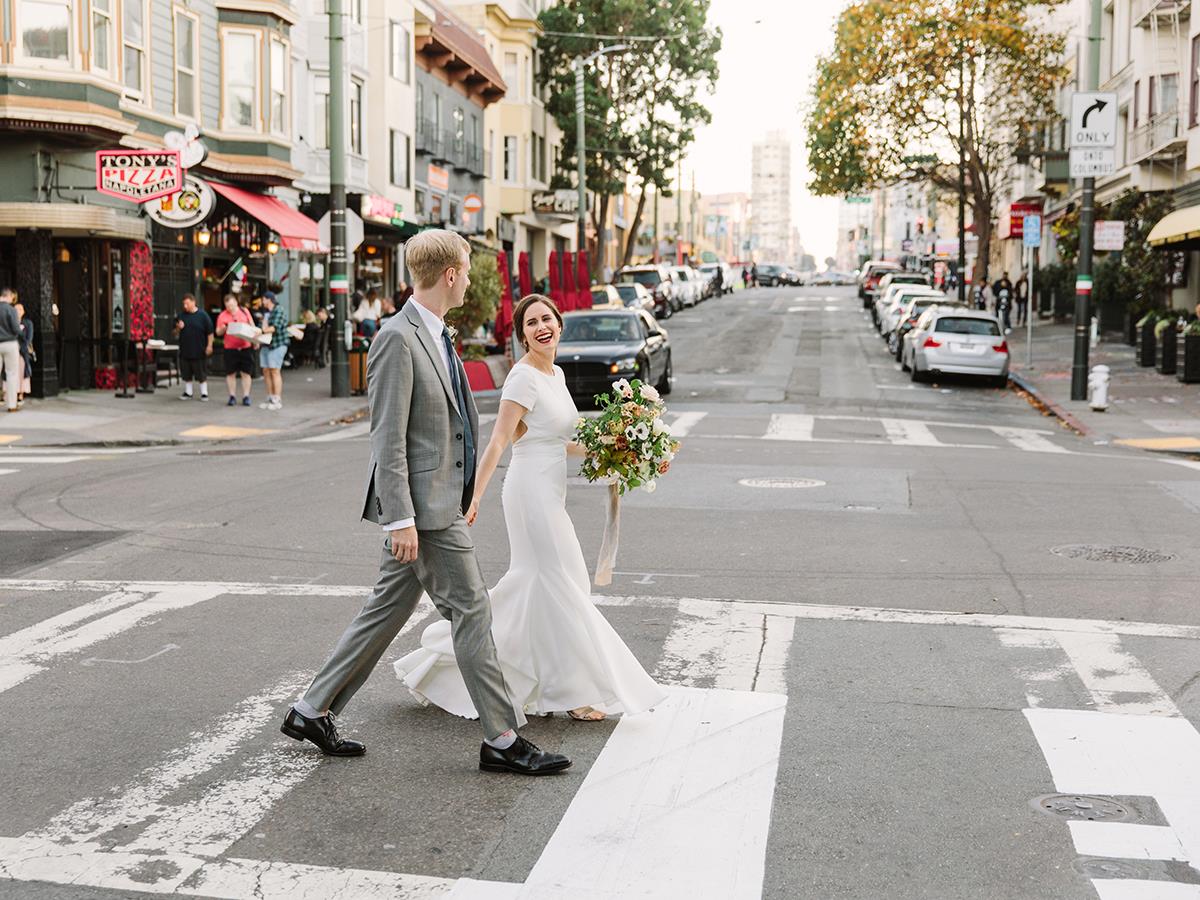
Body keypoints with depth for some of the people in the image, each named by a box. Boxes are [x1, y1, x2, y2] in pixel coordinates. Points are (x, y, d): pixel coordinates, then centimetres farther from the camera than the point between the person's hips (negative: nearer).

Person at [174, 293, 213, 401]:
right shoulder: (181, 315, 7)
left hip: (199, 351, -4)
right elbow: (175, 331, 15)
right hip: (185, 350, 4)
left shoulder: (202, 315, -5)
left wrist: (209, 345, -10)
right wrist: (178, 327, -7)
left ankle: (204, 393, 10)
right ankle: (188, 393, 20)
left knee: (202, 374, 1)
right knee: (186, 374, 10)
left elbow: (210, 332, -5)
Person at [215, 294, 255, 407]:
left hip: (245, 347, 0)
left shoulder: (245, 312, 5)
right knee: (231, 373, 3)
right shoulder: (222, 316, 2)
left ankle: (246, 396, 8)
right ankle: (232, 396, 12)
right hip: (230, 348, 0)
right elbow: (218, 333, 5)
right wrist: (224, 328, -15)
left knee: (246, 372, 1)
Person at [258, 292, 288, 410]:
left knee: (275, 371, -9)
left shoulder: (279, 311, -10)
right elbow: (265, 328, 19)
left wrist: (262, 332, -25)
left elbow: (275, 328, -20)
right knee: (266, 371, 6)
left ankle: (277, 401, -8)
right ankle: (270, 398, 13)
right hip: (266, 345, 9)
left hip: (277, 345, -9)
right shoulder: (267, 313, 19)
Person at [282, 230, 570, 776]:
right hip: (423, 505, -10)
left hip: (438, 500, 10)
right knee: (470, 610, -3)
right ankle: (501, 740, 7)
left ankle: (312, 712, 25)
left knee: (387, 611, 15)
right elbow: (387, 438, -19)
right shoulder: (398, 338, -16)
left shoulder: (433, 335, 15)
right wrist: (400, 519, -22)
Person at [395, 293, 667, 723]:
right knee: (559, 587, -2)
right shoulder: (524, 377, -15)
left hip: (549, 490, 9)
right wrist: (475, 497, -25)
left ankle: (442, 652, 25)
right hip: (532, 489, -9)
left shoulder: (556, 374, 13)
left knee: (532, 584, 14)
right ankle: (574, 691, 10)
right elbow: (499, 441, -20)